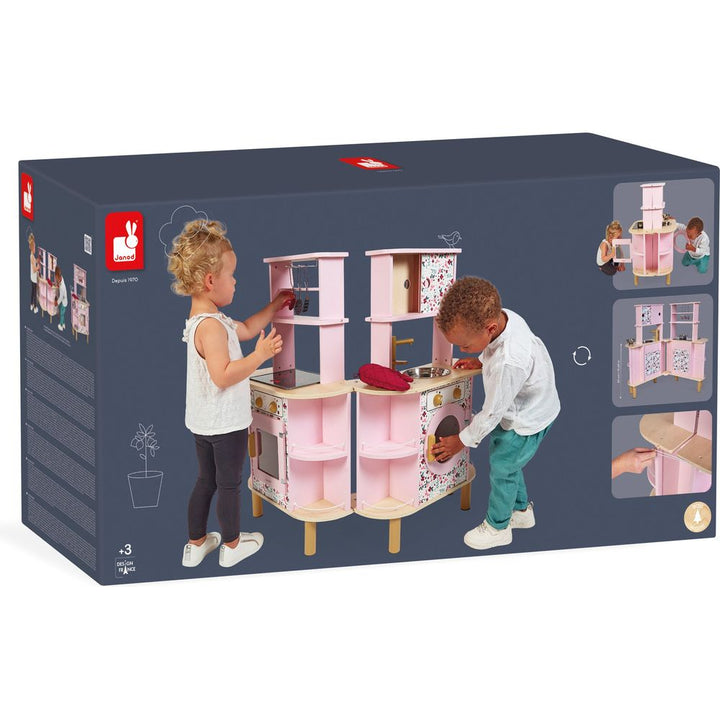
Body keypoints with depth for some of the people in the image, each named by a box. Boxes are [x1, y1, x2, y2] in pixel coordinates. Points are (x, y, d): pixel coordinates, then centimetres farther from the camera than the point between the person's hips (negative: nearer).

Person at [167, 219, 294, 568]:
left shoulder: (203, 319, 7)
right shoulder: (211, 326, -26)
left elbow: (245, 329, 24)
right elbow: (223, 375, -33)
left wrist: (273, 307, 28)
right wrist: (260, 355, -30)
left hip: (203, 422, 10)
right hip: (226, 422, -10)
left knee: (206, 480, 20)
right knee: (229, 484, 9)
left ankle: (196, 543, 29)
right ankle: (232, 544, 24)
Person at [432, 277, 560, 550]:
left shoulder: (508, 364, -44)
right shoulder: (502, 317, -21)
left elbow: (492, 413, -28)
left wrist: (462, 441, -15)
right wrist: (480, 361, -1)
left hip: (527, 422, -8)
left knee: (502, 469, 10)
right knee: (507, 463, 24)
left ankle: (498, 527, 31)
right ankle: (521, 510, 46)